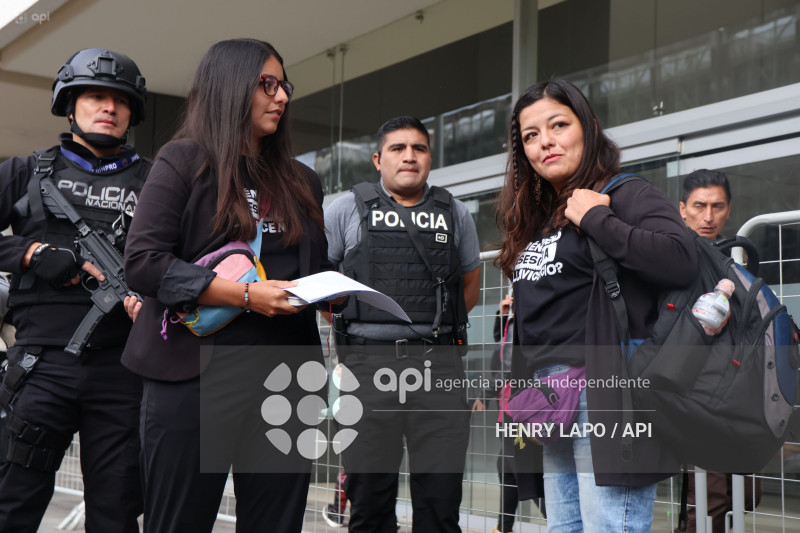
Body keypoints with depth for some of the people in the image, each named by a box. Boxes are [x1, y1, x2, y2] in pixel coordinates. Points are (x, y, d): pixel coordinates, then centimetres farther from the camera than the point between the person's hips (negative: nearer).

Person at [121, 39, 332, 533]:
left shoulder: (301, 182, 17)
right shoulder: (185, 161, 1)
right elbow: (143, 260, -9)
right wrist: (247, 295, -17)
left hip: (285, 376, 5)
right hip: (196, 375, -4)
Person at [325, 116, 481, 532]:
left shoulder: (454, 214, 16)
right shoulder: (348, 209, 10)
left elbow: (470, 284, 24)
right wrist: (349, 327, 8)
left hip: (438, 363, 1)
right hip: (367, 364, -1)